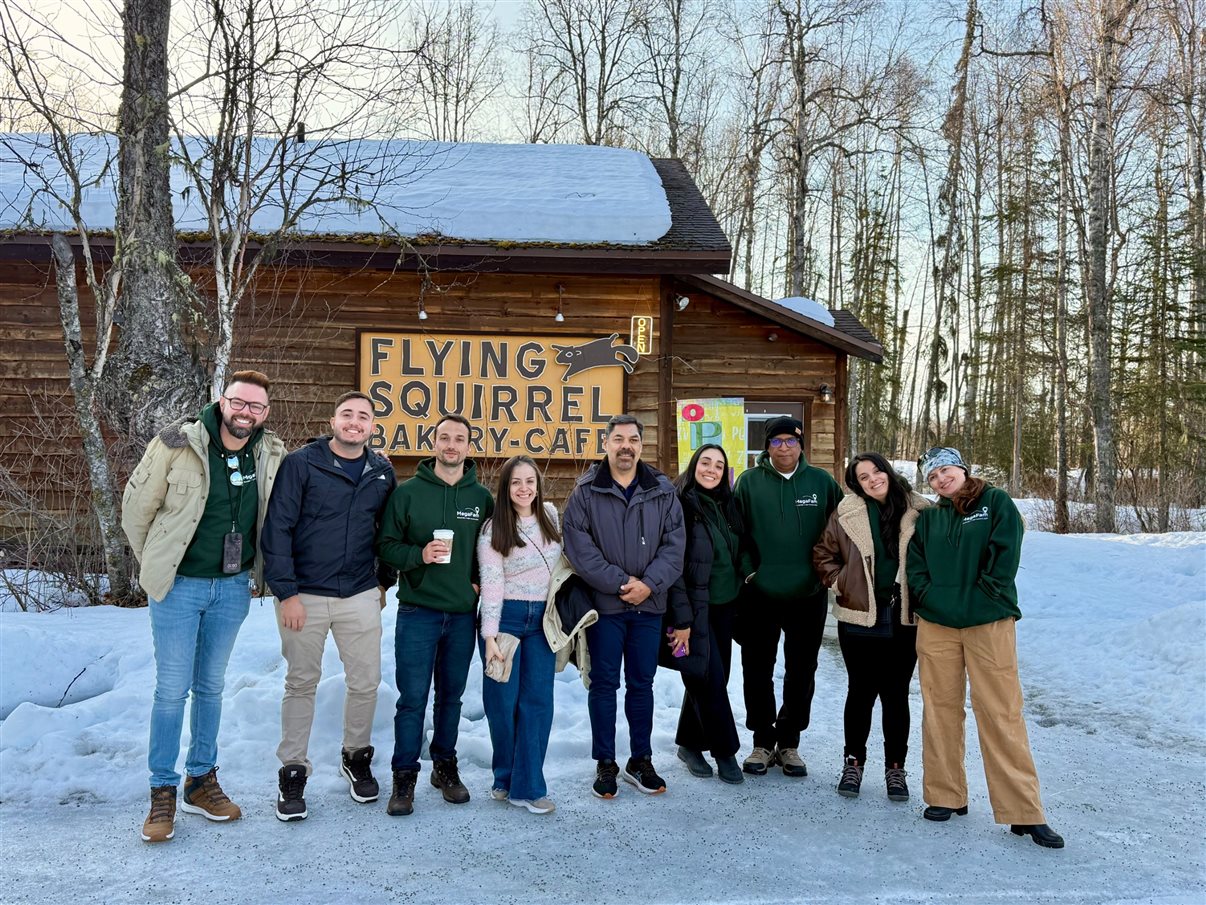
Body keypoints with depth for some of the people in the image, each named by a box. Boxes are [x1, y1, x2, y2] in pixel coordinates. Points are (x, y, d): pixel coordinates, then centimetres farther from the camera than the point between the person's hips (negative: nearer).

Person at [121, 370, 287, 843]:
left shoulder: (272, 454, -3)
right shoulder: (177, 444, -14)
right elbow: (137, 506, -4)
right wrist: (155, 565, 3)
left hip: (233, 587, 4)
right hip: (179, 585, -3)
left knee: (211, 686, 15)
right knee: (172, 688, 0)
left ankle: (202, 781, 27)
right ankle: (163, 791, 14)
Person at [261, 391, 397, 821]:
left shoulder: (382, 472, 5)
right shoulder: (301, 464, -8)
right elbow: (277, 528, -11)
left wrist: (385, 581, 15)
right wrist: (286, 592, -14)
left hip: (360, 596, 3)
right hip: (303, 595, -3)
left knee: (366, 682, 7)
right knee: (301, 684, 7)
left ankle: (356, 758, 30)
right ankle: (292, 772, 21)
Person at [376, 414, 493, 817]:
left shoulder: (482, 497, 5)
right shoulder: (408, 492, -2)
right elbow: (385, 545, -3)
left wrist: (482, 581, -1)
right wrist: (419, 555, -20)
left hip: (463, 614, 3)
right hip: (418, 612, -2)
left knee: (451, 695, 14)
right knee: (413, 698, 0)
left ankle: (445, 765, 29)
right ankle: (404, 776, 12)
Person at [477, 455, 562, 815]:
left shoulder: (550, 514, 4)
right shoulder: (493, 530, -8)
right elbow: (491, 584, -12)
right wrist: (490, 637, -17)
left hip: (542, 619, 3)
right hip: (505, 617, -3)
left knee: (537, 701, -1)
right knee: (503, 701, 1)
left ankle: (526, 786, 5)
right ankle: (505, 776, 20)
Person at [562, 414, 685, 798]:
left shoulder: (663, 491, 4)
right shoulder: (586, 492, -3)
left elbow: (674, 546, 0)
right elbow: (578, 546, -11)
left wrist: (649, 583, -14)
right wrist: (619, 583, -16)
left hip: (649, 604, 2)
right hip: (604, 603, -2)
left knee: (642, 683, 12)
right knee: (604, 683, 7)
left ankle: (641, 761, 25)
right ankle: (605, 763, 19)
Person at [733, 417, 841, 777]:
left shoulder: (822, 482, 2)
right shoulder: (749, 481, -1)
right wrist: (747, 569, -9)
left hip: (808, 595, 1)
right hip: (760, 595, -1)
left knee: (801, 673, 10)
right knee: (758, 672, 7)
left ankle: (789, 742, 25)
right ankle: (763, 741, 23)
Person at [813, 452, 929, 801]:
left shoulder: (918, 511, -1)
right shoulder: (846, 514, 1)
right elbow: (824, 554, 9)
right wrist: (840, 583, -1)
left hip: (904, 619, 0)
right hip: (859, 618, 0)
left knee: (896, 694, 8)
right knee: (860, 691, 9)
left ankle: (895, 766, 22)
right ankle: (853, 762, 23)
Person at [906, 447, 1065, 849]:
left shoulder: (997, 503, 3)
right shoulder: (928, 518, 13)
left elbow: (1005, 556, -5)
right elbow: (914, 563, 10)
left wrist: (977, 598, -10)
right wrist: (928, 595, -6)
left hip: (989, 623, -3)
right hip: (936, 625, 4)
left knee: (1001, 714, -5)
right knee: (940, 711, 7)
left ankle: (1024, 811, 2)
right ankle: (945, 796, 19)